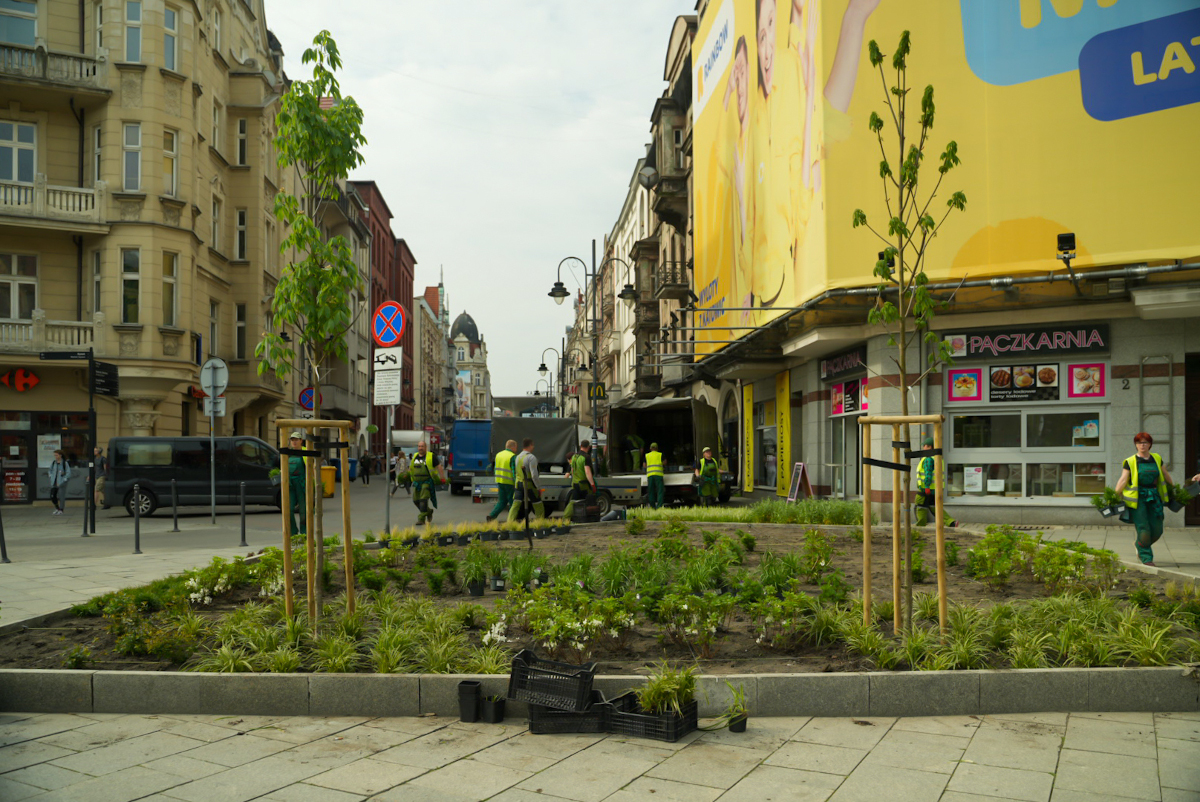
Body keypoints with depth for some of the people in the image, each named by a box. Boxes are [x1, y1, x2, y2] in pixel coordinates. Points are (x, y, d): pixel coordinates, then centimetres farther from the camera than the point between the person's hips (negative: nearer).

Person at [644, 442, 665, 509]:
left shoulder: (646, 455, 15)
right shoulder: (660, 454, 10)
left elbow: (645, 465, 18)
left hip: (649, 474, 2)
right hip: (658, 473, -2)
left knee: (651, 491, 8)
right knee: (660, 491, -5)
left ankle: (652, 506, 7)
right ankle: (659, 506, -16)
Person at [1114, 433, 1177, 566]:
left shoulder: (1157, 459, 11)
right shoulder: (1130, 462, -2)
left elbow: (1165, 475, 24)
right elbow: (1123, 480, -6)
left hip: (1154, 497, 4)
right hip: (1137, 498, -4)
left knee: (1157, 530, 1)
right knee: (1143, 529, -8)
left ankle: (1140, 545, 30)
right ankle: (1146, 557, 9)